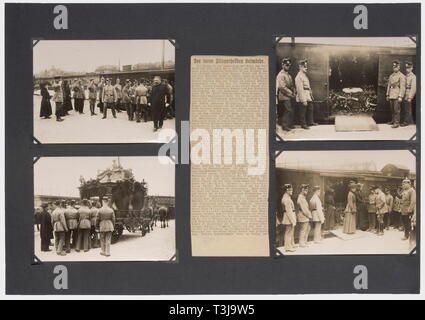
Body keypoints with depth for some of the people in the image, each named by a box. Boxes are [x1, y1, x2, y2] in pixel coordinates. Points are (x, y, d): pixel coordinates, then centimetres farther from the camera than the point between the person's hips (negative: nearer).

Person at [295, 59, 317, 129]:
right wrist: (303, 100, -22)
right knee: (303, 112, 0)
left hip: (308, 97, 10)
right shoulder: (299, 77, -17)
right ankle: (303, 124, 9)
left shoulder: (305, 75, 14)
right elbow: (300, 89, -21)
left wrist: (311, 94, 20)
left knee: (310, 109, 16)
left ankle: (310, 122, 28)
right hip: (303, 98, -10)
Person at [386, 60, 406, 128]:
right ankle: (393, 120, 23)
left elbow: (402, 87, -12)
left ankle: (397, 122, -6)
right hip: (391, 96, 7)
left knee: (396, 109, -8)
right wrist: (387, 95, 15)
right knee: (392, 109, 12)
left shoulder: (401, 76, -7)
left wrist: (400, 96, -18)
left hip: (397, 96, -7)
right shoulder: (391, 76, 15)